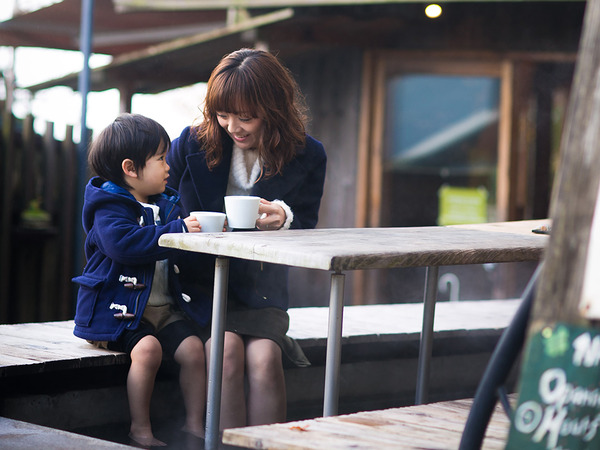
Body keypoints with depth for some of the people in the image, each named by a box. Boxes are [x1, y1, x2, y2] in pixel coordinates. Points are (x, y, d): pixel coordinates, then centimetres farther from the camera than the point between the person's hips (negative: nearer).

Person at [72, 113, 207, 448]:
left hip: (164, 306, 7)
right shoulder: (109, 208, -10)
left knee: (193, 348, -13)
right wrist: (177, 231, -28)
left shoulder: (166, 204, 14)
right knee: (148, 348, -29)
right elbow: (123, 243, -30)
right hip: (119, 308, -7)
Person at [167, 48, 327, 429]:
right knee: (228, 349, -29)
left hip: (261, 291, 1)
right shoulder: (192, 144, -2)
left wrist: (284, 220, -21)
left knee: (264, 358, -27)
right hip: (199, 286, -1)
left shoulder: (307, 155, 0)